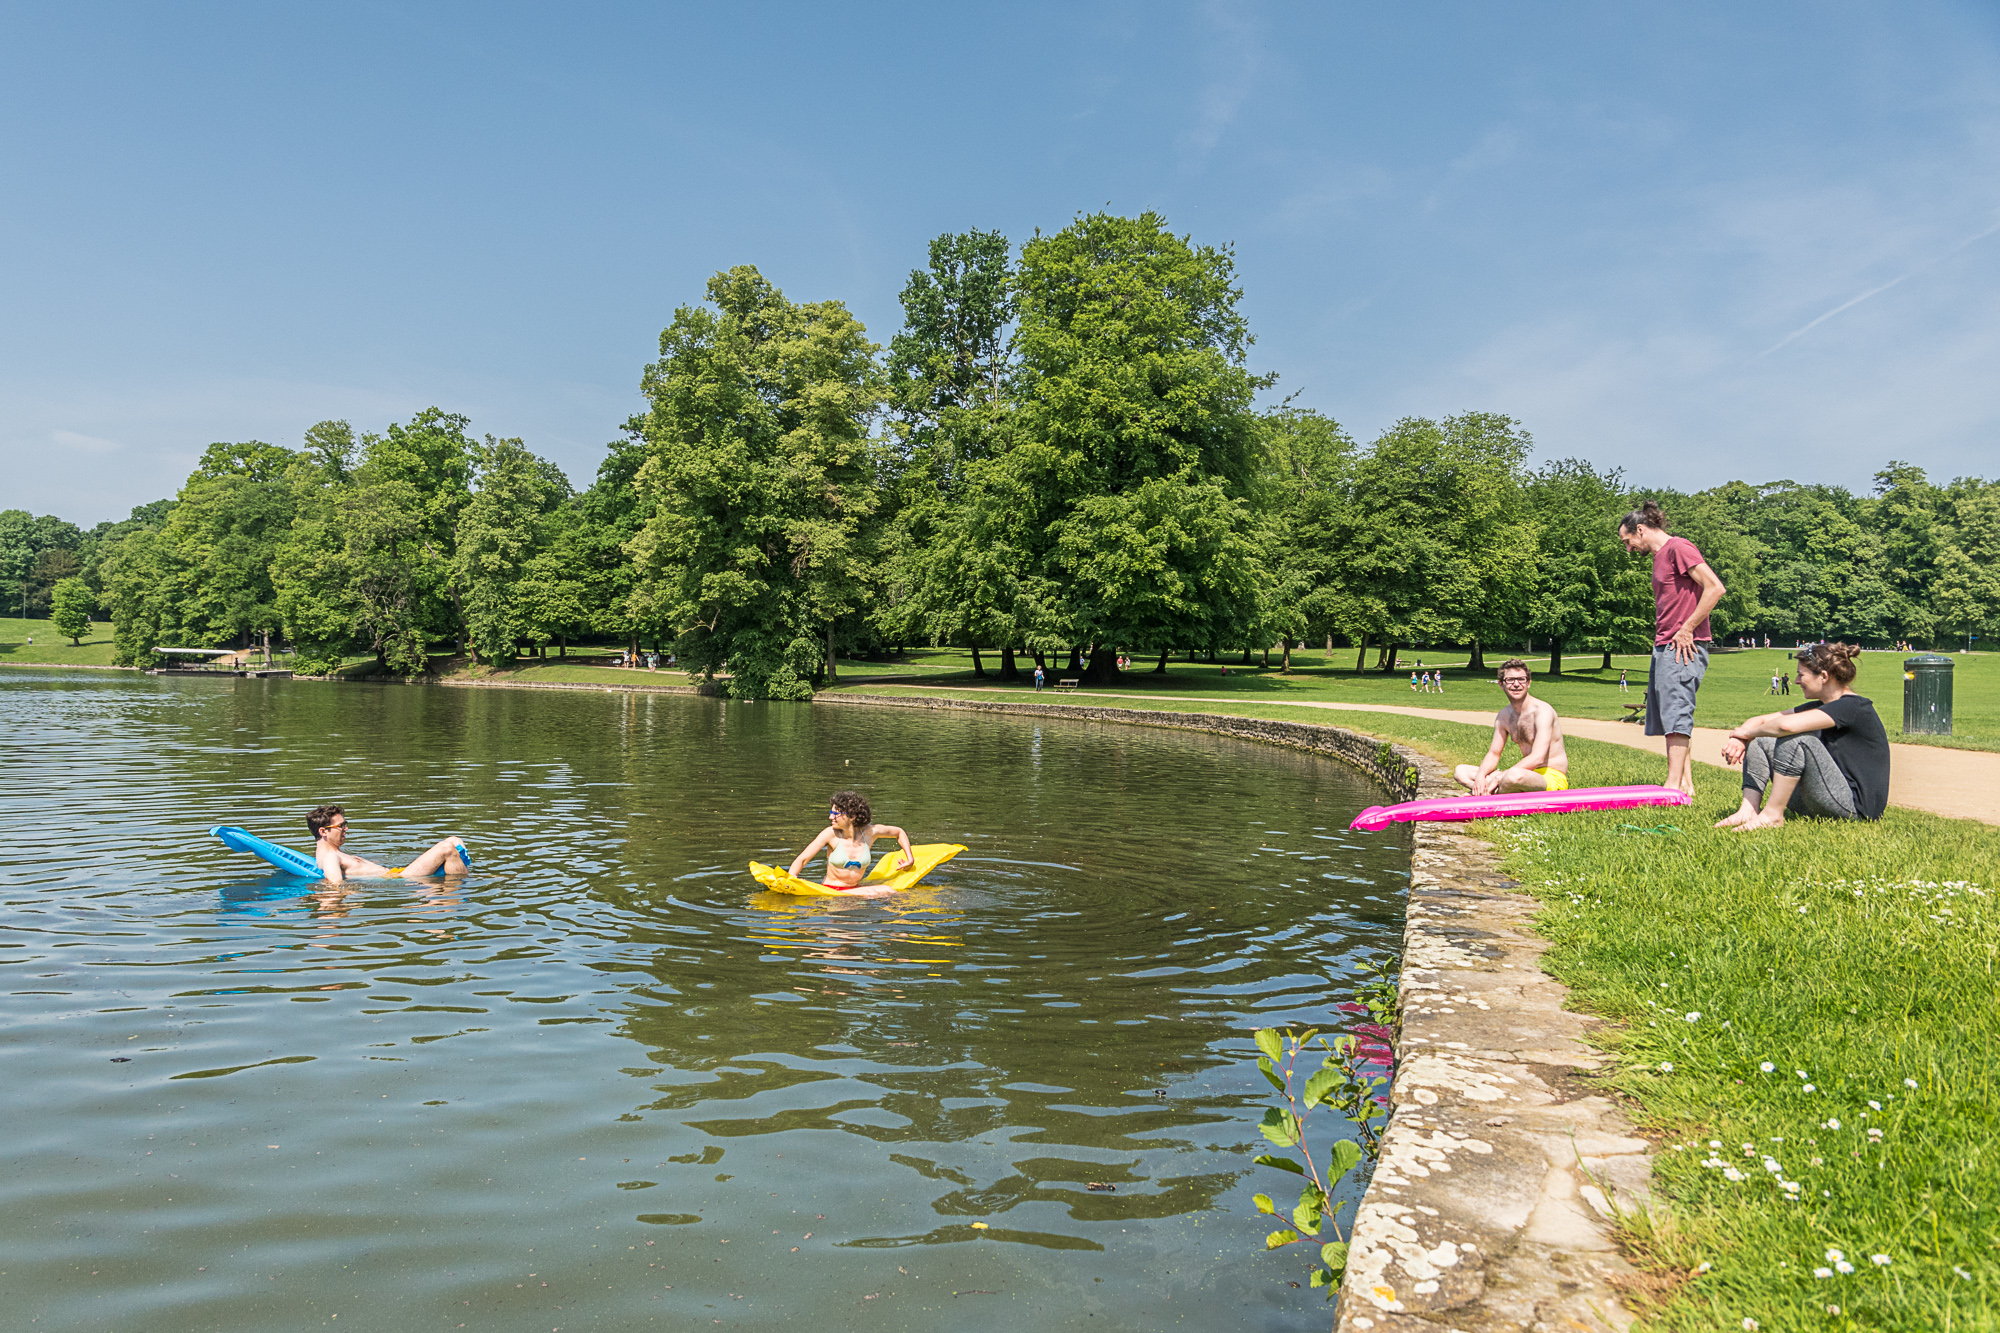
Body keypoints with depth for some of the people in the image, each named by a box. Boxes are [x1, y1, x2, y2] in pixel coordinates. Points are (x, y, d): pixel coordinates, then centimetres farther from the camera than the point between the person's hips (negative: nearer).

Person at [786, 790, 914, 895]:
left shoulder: (870, 832, -3)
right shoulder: (831, 834, -10)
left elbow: (899, 832, 15)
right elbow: (802, 859, -12)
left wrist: (910, 858, 10)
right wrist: (790, 880, -29)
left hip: (855, 889, 4)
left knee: (890, 892, -23)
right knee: (870, 894, -29)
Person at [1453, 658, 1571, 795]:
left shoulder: (1543, 712, -15)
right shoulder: (1503, 716, 8)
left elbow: (1537, 759, -24)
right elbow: (1493, 754, 10)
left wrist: (1498, 778, -25)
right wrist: (1480, 776, -13)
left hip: (1553, 777, -8)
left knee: (1515, 775, -42)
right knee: (1460, 771, -1)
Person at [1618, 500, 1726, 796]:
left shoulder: (1679, 547, -8)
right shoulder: (1660, 556, 21)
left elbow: (1715, 588, -18)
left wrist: (1686, 630, -17)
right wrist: (1662, 637, 16)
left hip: (1684, 647, -10)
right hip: (1663, 646, 10)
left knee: (1675, 714, -12)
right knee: (1671, 717, 8)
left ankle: (1673, 784, -14)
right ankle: (1686, 783, 11)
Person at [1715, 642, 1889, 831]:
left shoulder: (1854, 707, -16)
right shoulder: (1821, 707, 12)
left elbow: (1787, 725, -31)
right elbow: (1762, 720, 12)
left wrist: (1747, 732, -13)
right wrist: (1738, 739, -10)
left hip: (1856, 807, -9)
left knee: (1797, 739, -27)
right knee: (1760, 742, 6)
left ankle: (1772, 815, -20)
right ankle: (1749, 811, -10)